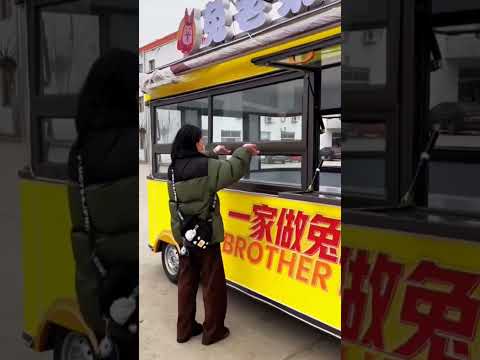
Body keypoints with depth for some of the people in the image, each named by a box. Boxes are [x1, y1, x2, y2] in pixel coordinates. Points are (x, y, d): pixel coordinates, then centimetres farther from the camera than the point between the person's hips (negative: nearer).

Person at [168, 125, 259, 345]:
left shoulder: (174, 168, 4)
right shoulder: (206, 166, -19)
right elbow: (233, 170, -17)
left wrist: (213, 154, 23)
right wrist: (244, 151, -1)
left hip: (183, 234, 7)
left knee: (187, 281, 17)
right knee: (213, 283, 8)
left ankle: (185, 329, 27)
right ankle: (213, 331, 19)